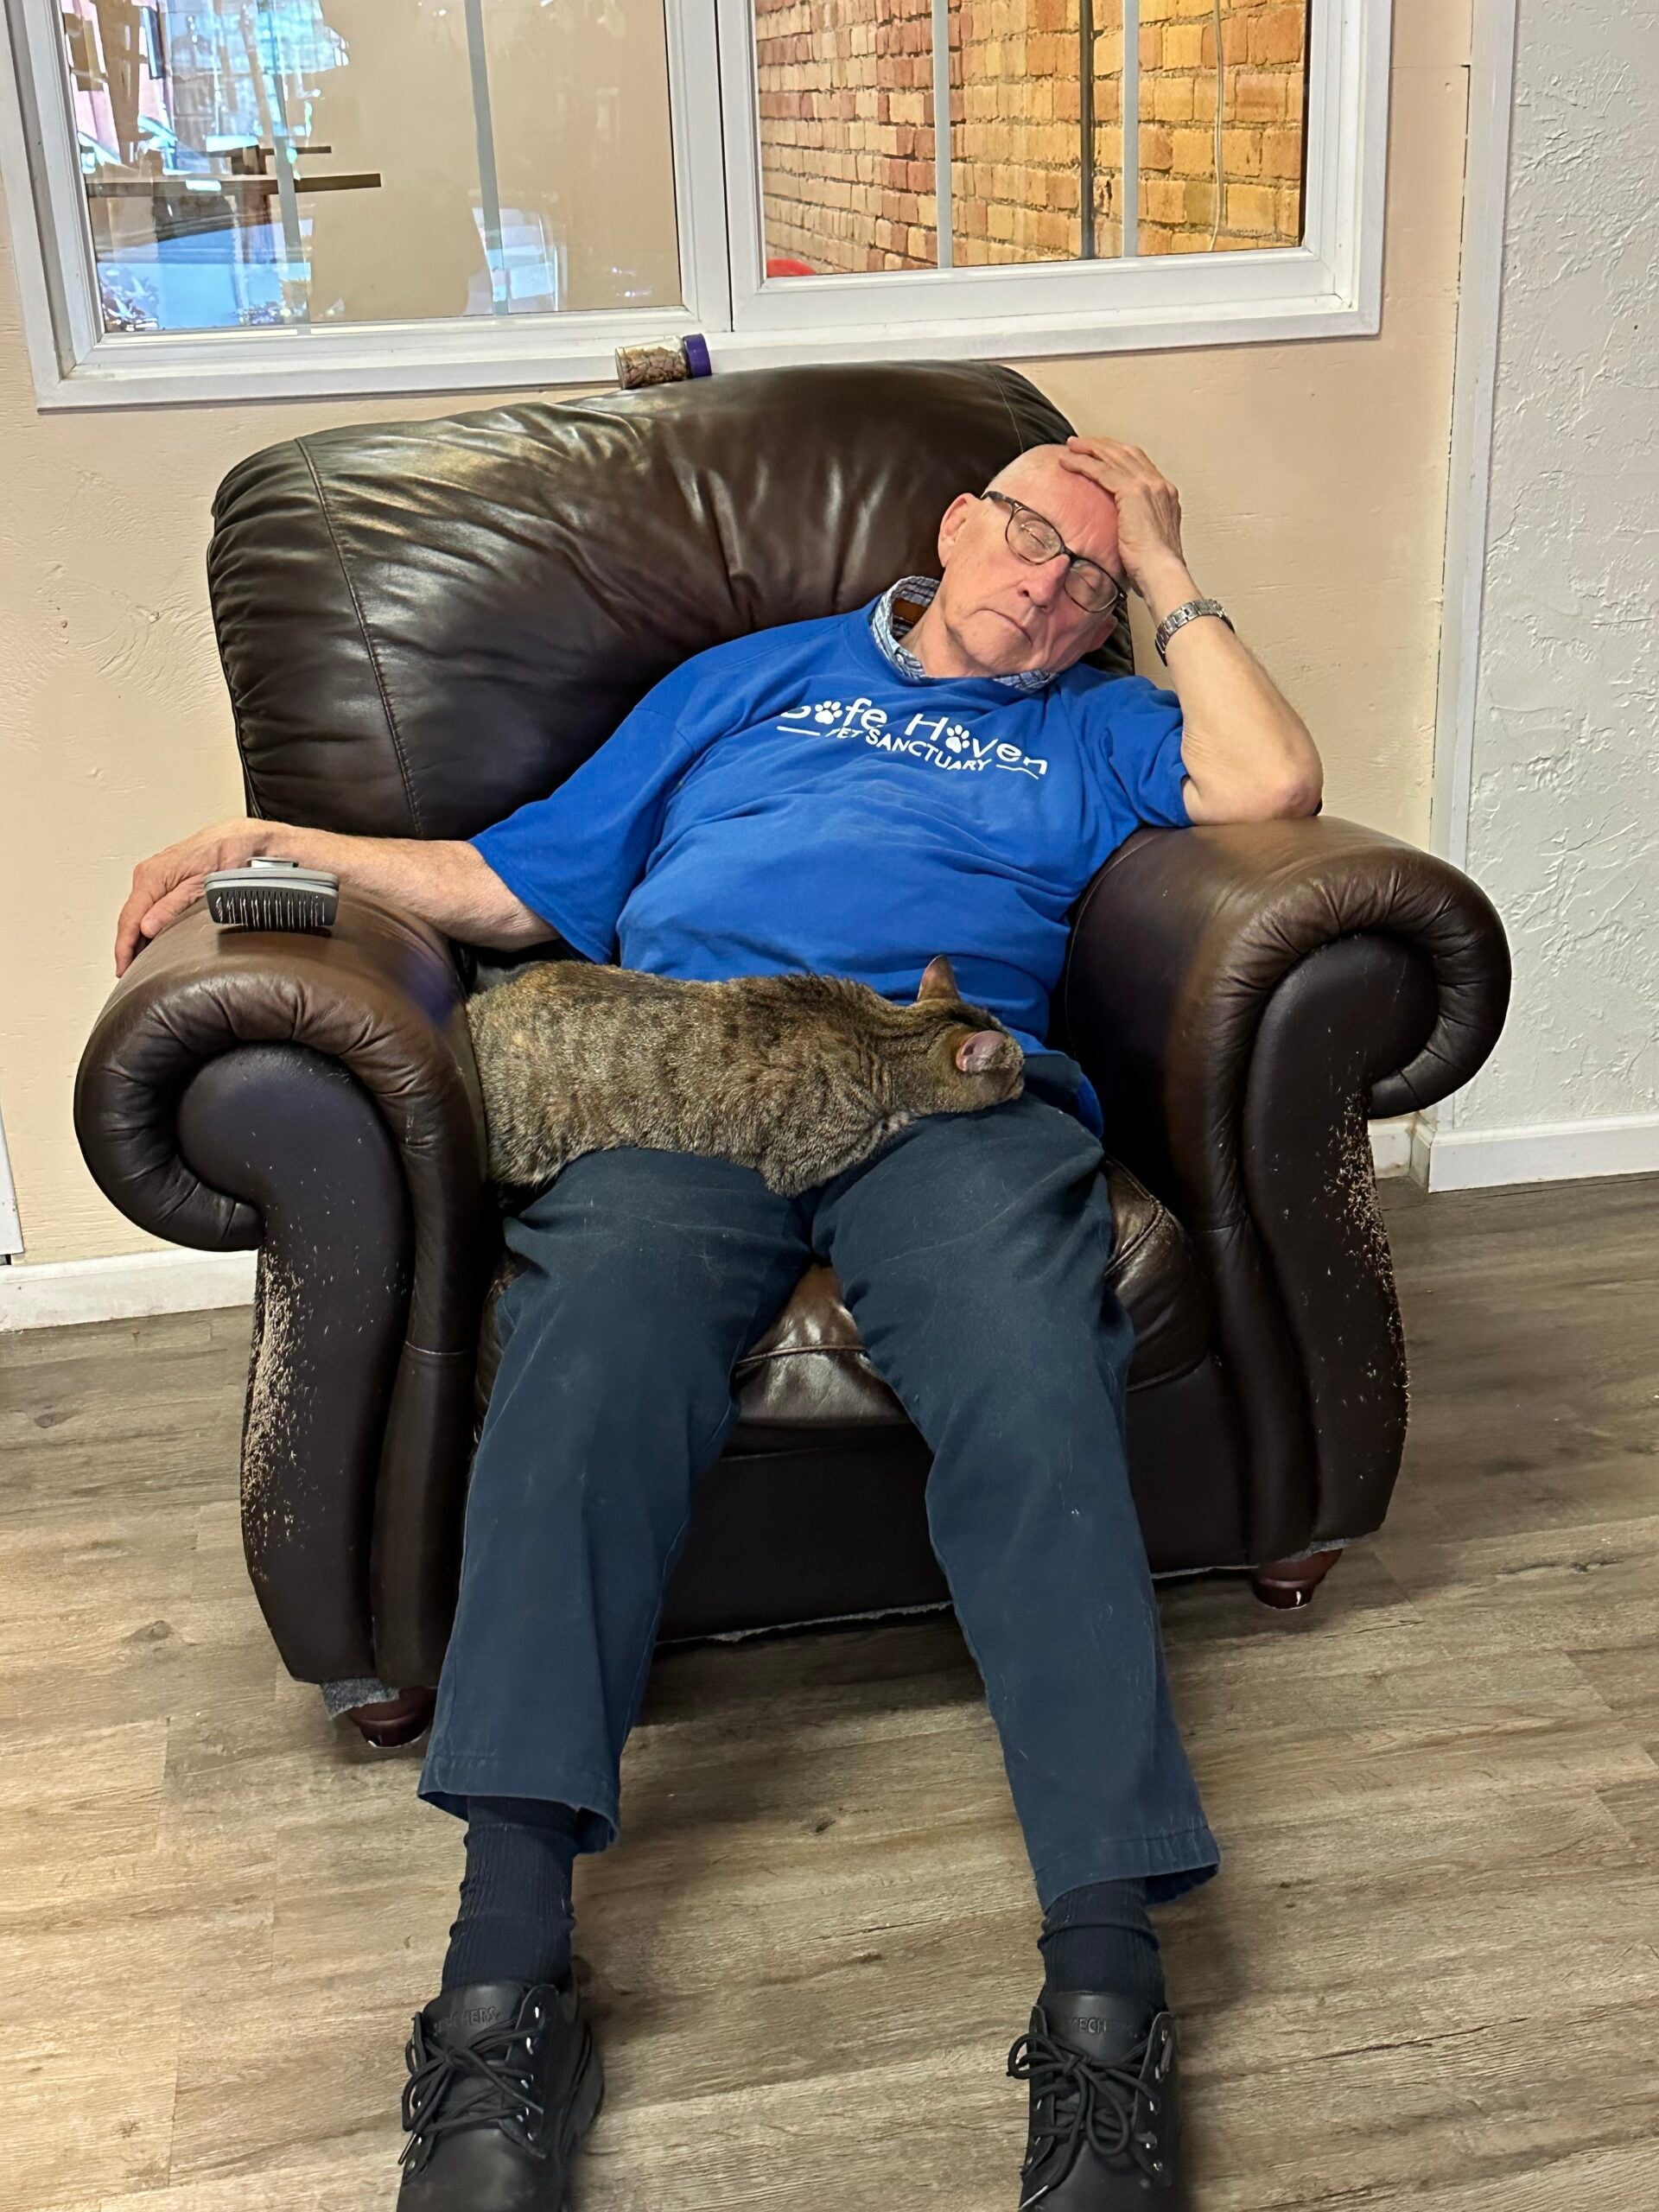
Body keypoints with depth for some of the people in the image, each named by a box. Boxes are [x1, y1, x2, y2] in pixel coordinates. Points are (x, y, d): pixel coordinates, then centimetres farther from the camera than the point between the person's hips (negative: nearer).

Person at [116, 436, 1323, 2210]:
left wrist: (1166, 570, 22)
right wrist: (276, 846, 23)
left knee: (1031, 1394, -33)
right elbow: (523, 880, 31)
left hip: (955, 1076, 0)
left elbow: (1272, 782, 10)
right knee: (595, 1351, -33)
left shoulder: (1092, 729, 33)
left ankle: (1105, 1994, -37)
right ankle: (505, 1978, -38)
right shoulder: (756, 676, 35)